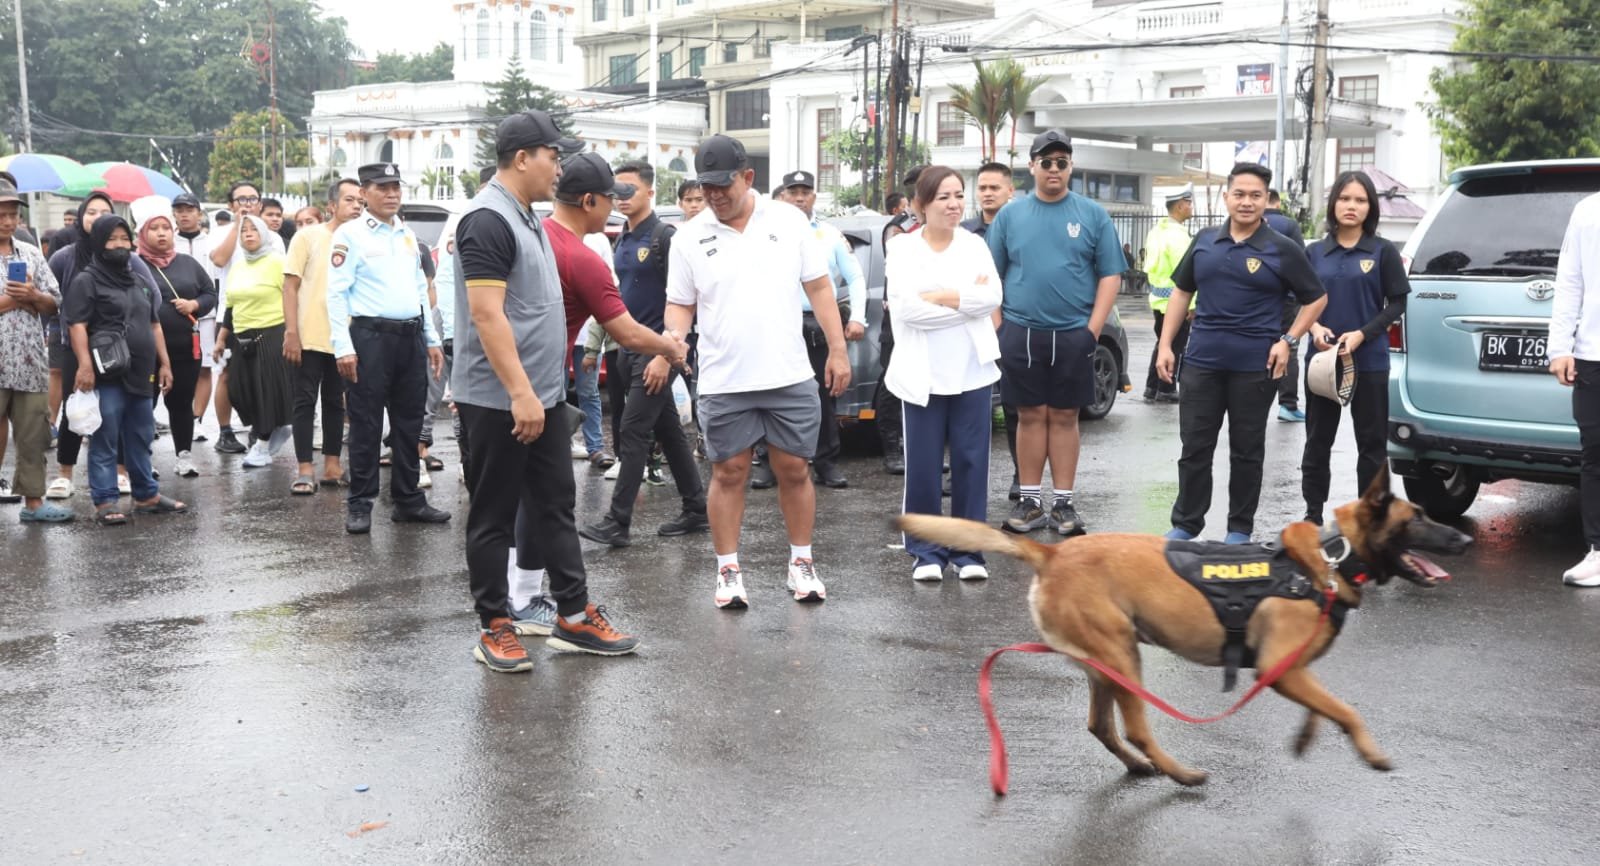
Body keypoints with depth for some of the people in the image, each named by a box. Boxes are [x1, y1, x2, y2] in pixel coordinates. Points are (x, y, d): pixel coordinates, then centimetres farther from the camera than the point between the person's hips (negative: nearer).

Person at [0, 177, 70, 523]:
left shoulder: (32, 254, 12)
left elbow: (54, 303, 12)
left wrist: (33, 296, -8)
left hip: (31, 363, 5)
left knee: (33, 435, 10)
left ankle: (33, 500, 19)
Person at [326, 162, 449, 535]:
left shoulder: (408, 235, 16)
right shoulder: (350, 234, -4)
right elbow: (336, 293, -10)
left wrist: (431, 340, 16)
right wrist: (343, 347, -17)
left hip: (411, 337, 6)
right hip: (371, 337, -6)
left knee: (409, 423, 11)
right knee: (366, 425, -1)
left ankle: (409, 500, 21)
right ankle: (359, 505, 8)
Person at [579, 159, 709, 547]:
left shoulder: (665, 237, -10)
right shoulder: (622, 242, 14)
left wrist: (665, 355, -21)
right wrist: (623, 347, 15)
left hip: (658, 351, -8)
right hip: (632, 350, 8)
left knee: (634, 431, -10)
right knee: (669, 430, 11)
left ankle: (617, 522, -9)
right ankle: (696, 510, 18)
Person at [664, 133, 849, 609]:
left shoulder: (789, 220, 2)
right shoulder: (689, 238, 2)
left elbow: (819, 286, 5)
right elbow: (680, 305, 6)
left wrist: (838, 349, 1)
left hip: (790, 376, 0)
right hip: (723, 383, 0)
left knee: (794, 470, 7)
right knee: (728, 474, 5)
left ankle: (801, 562, 21)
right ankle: (728, 571, 15)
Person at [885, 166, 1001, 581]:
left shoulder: (975, 245, 7)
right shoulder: (902, 247, 0)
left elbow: (992, 297, -7)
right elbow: (907, 307, -14)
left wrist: (936, 297, -13)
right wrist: (967, 298, -10)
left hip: (972, 372, 2)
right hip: (923, 375, -2)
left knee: (971, 463, 5)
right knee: (923, 467, 2)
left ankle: (968, 551, 15)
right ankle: (926, 552, 14)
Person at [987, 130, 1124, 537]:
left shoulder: (1092, 214, 4)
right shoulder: (1010, 215, 7)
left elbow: (1110, 275, 2)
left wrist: (1093, 330, -6)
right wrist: (997, 327, -1)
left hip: (1073, 335, -1)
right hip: (1021, 334, 1)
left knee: (1064, 417, 5)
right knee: (1030, 416, 5)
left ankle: (1063, 503, 12)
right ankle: (1029, 501, 13)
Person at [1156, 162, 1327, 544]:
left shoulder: (1283, 250, -2)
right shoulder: (1204, 241, 8)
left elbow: (1316, 299, 5)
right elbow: (1181, 292, 14)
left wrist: (1288, 340, -7)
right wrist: (1166, 344, 8)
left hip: (1254, 366, -2)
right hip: (1201, 361, 3)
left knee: (1247, 451, 8)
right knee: (1194, 448, 6)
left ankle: (1240, 529, 18)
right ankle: (1185, 524, 16)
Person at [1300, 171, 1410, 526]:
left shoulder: (1384, 252, -1)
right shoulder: (1315, 252, 6)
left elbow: (1397, 304, -2)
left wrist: (1361, 334, -15)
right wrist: (1315, 328, -12)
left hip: (1369, 362, -2)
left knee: (1372, 444, 5)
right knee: (1317, 441, 8)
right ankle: (1313, 515, 18)